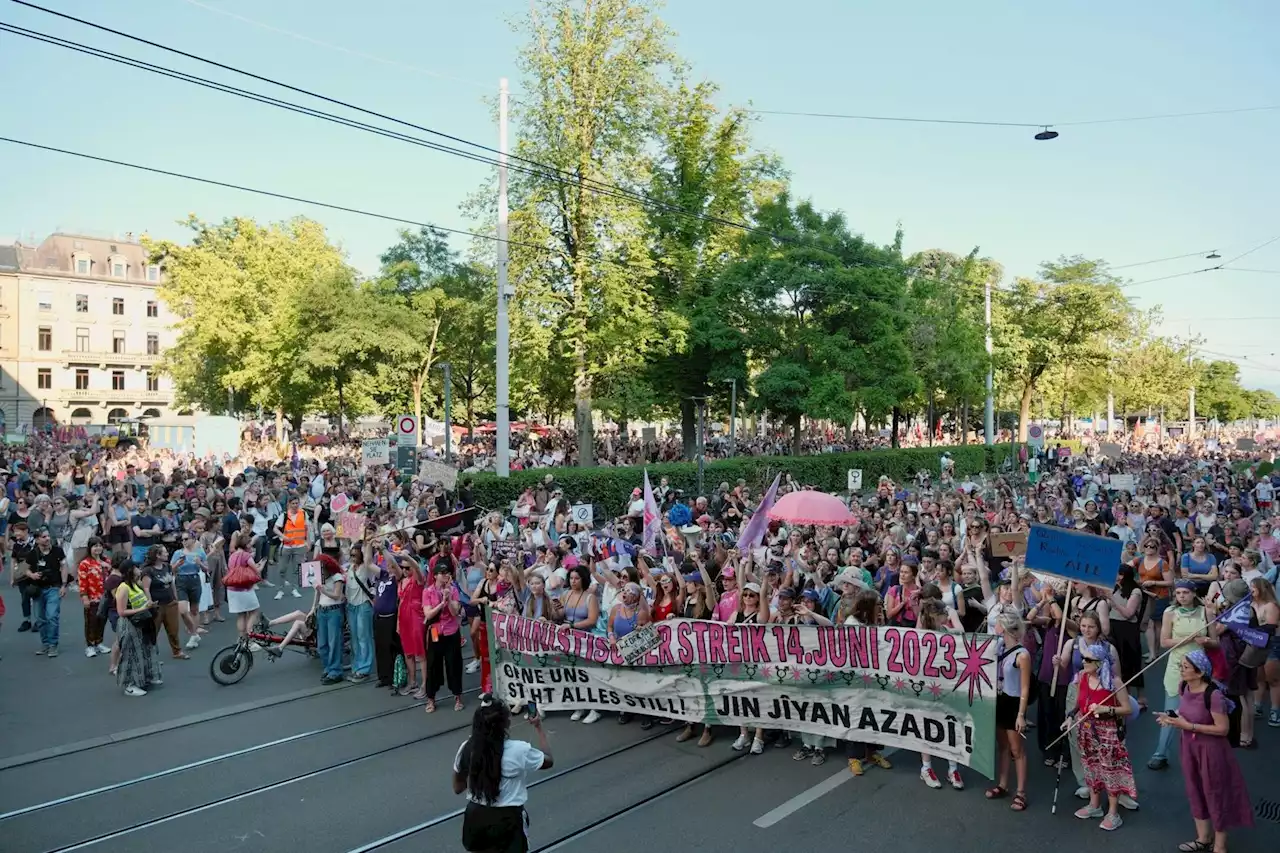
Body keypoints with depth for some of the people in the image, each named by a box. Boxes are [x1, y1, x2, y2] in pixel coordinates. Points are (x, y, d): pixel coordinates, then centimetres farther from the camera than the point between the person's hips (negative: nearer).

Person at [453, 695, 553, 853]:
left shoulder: (466, 748, -8)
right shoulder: (519, 751, -18)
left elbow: (458, 788, 6)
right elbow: (548, 761, 2)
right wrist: (539, 728, 10)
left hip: (475, 817, 4)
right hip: (506, 820, -4)